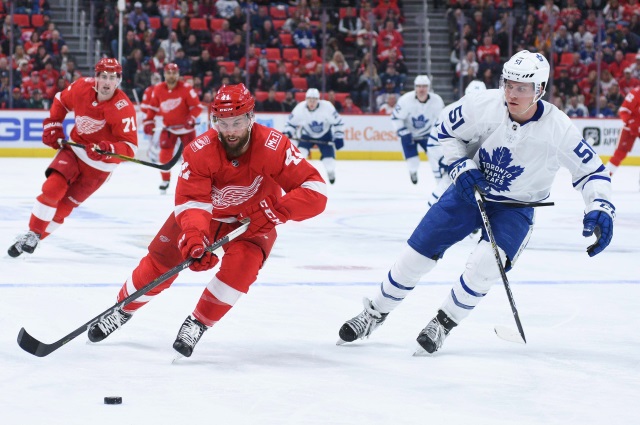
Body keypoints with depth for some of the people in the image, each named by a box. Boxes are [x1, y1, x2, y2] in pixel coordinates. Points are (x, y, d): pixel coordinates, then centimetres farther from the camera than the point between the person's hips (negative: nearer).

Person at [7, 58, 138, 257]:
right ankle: (32, 232, -4)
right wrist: (52, 127, 3)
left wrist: (108, 150, -45)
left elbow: (130, 147, -28)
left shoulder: (123, 108, -26)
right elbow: (61, 101, 10)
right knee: (52, 188, -16)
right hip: (74, 149, 3)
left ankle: (35, 239, 12)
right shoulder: (82, 87, -13)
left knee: (66, 203, -2)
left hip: (100, 163, -3)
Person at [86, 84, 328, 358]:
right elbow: (191, 202, -32)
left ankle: (198, 324, -9)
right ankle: (123, 310, 25)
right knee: (160, 261, -3)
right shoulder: (200, 152, -27)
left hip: (254, 221, -1)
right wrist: (194, 238, -51)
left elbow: (315, 191, -33)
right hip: (206, 214, 1)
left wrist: (276, 210, -46)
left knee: (241, 264, -28)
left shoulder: (273, 147, -31)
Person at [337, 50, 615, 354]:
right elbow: (447, 132, -2)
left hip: (516, 207, -2)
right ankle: (375, 312, 23)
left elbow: (592, 171, -14)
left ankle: (443, 324, -3)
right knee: (418, 253, 0)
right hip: (470, 189, 2)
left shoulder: (557, 129, -25)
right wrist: (461, 167, -16)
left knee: (486, 263, -26)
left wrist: (600, 209, -29)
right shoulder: (483, 105, -21)